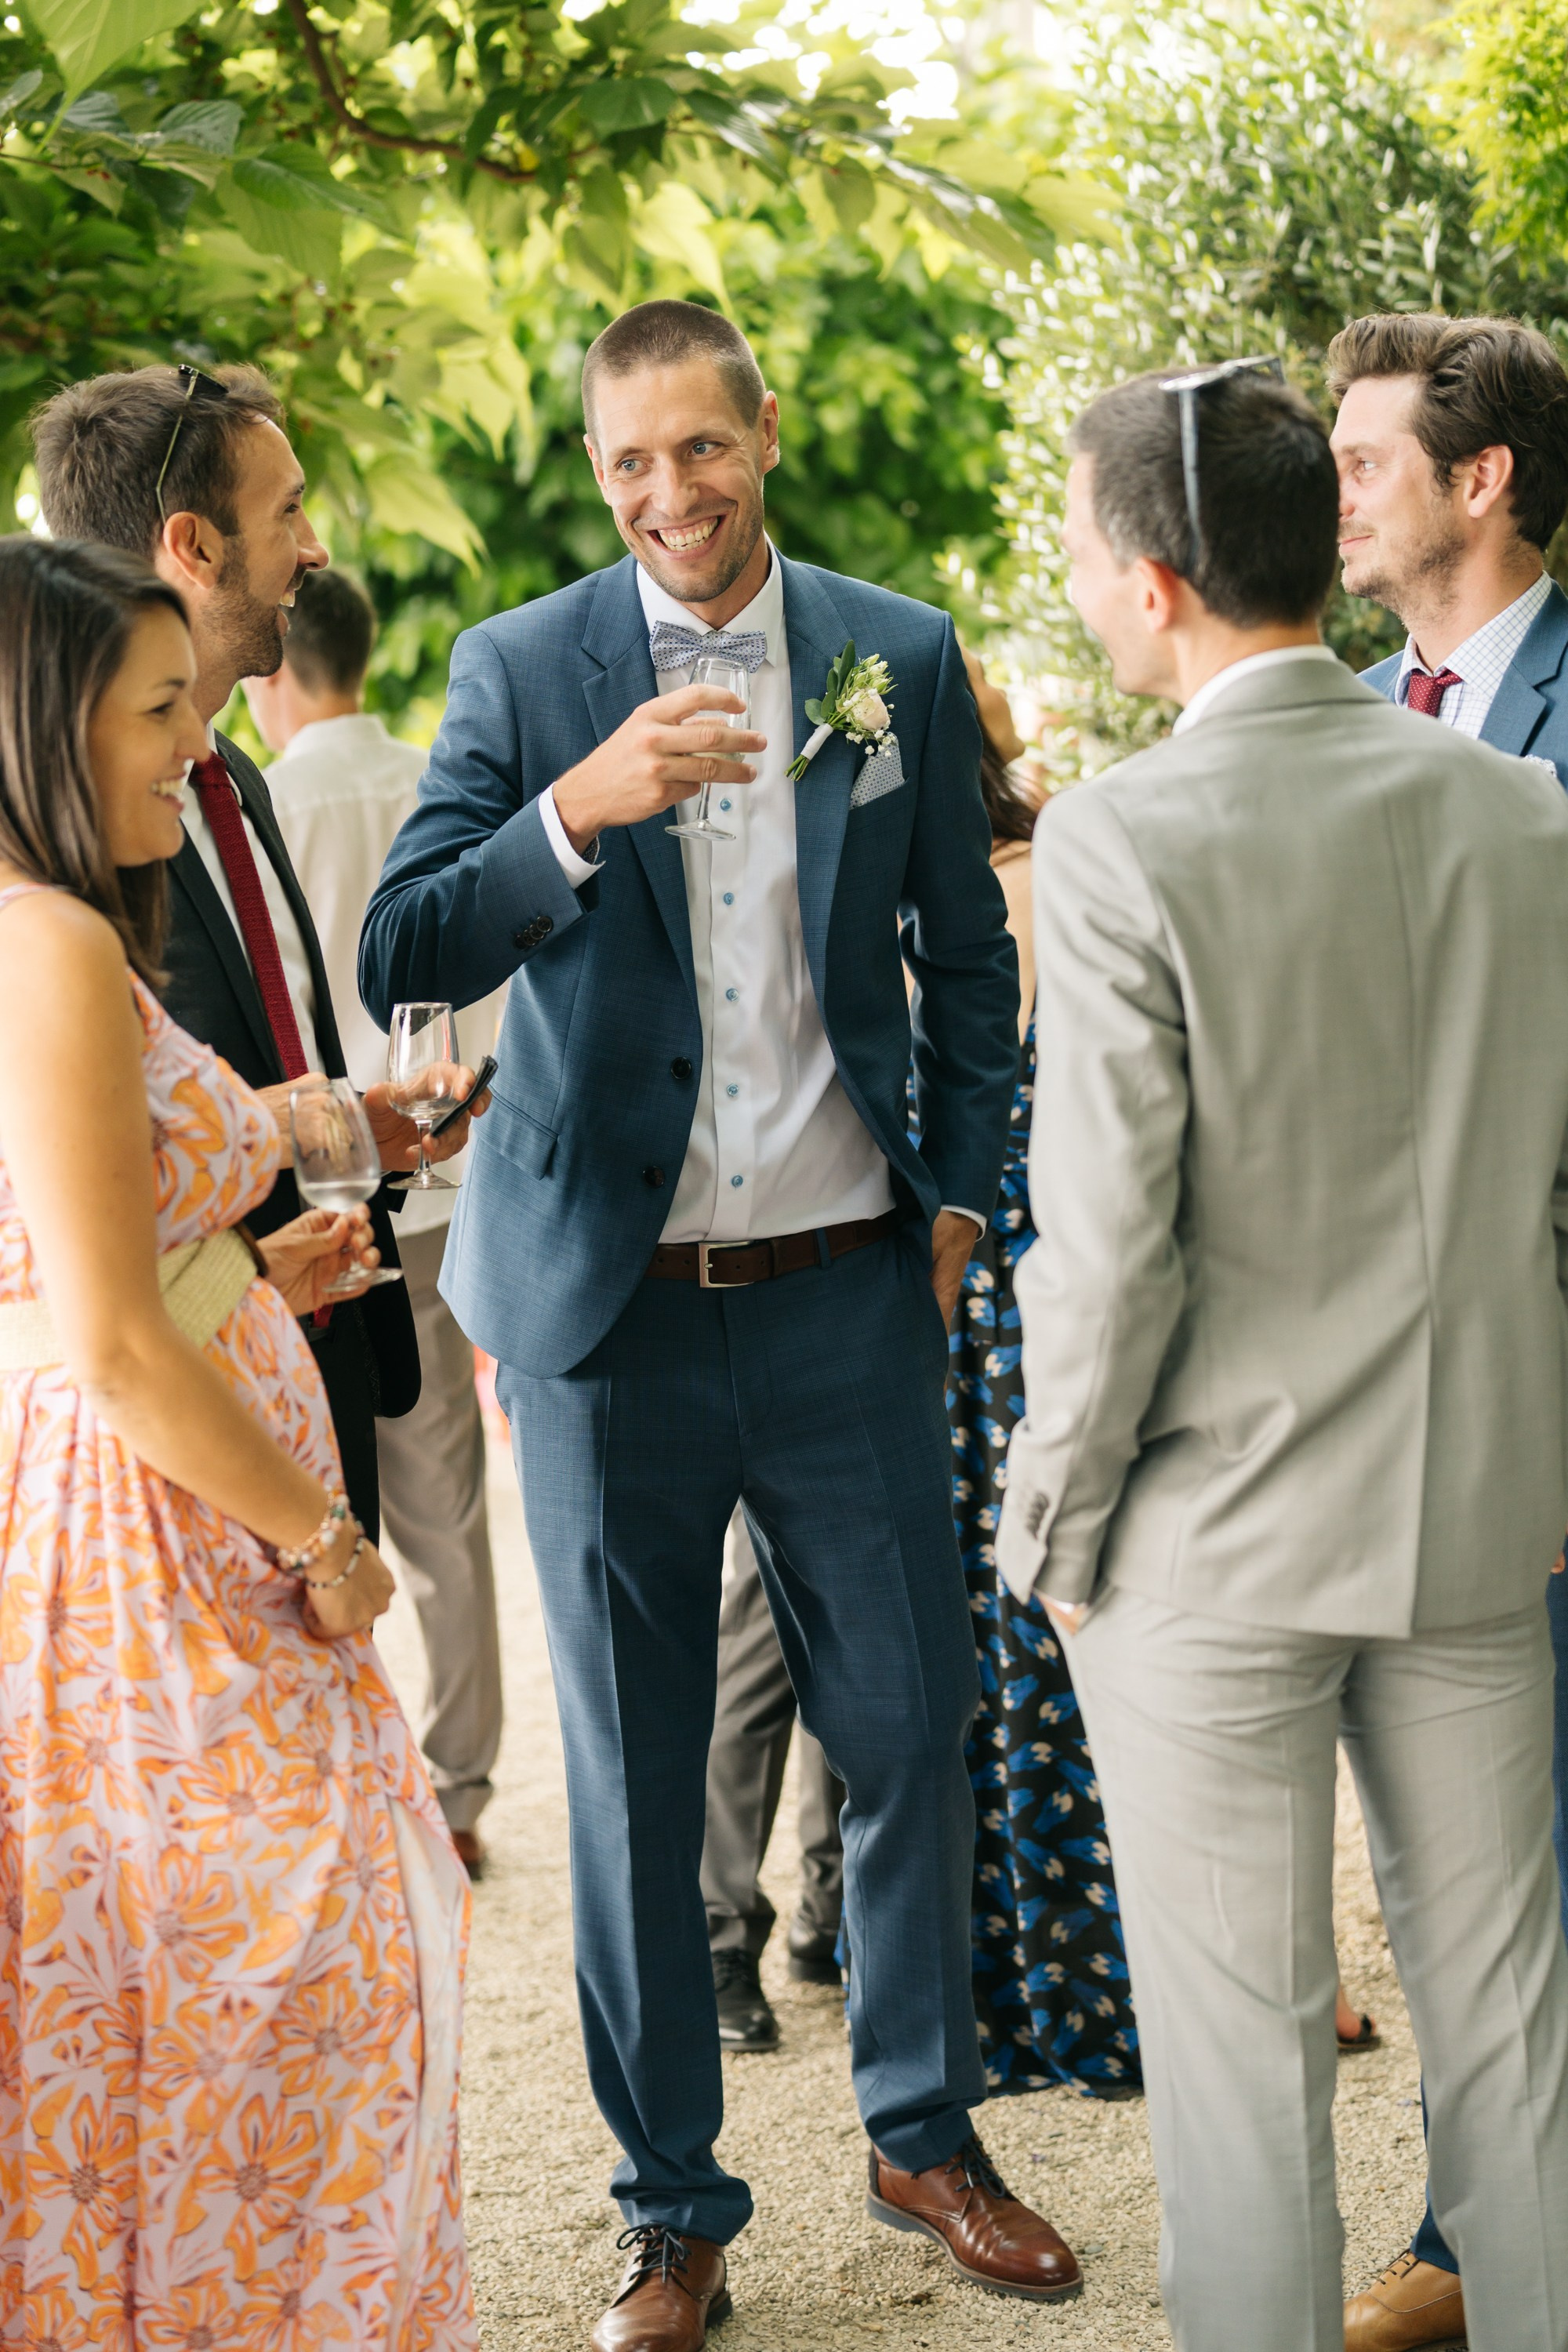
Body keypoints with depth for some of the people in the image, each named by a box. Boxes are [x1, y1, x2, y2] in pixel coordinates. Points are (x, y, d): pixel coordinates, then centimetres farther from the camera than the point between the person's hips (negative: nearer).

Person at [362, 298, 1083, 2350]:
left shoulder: (902, 659, 4)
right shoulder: (521, 672, -1)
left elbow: (970, 961, 14)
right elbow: (404, 957, -11)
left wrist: (961, 1199, 9)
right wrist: (577, 811, -26)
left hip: (845, 1294, 1)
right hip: (612, 1309, -1)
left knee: (912, 1723, 8)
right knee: (634, 1778, 7)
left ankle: (925, 2129, 30)